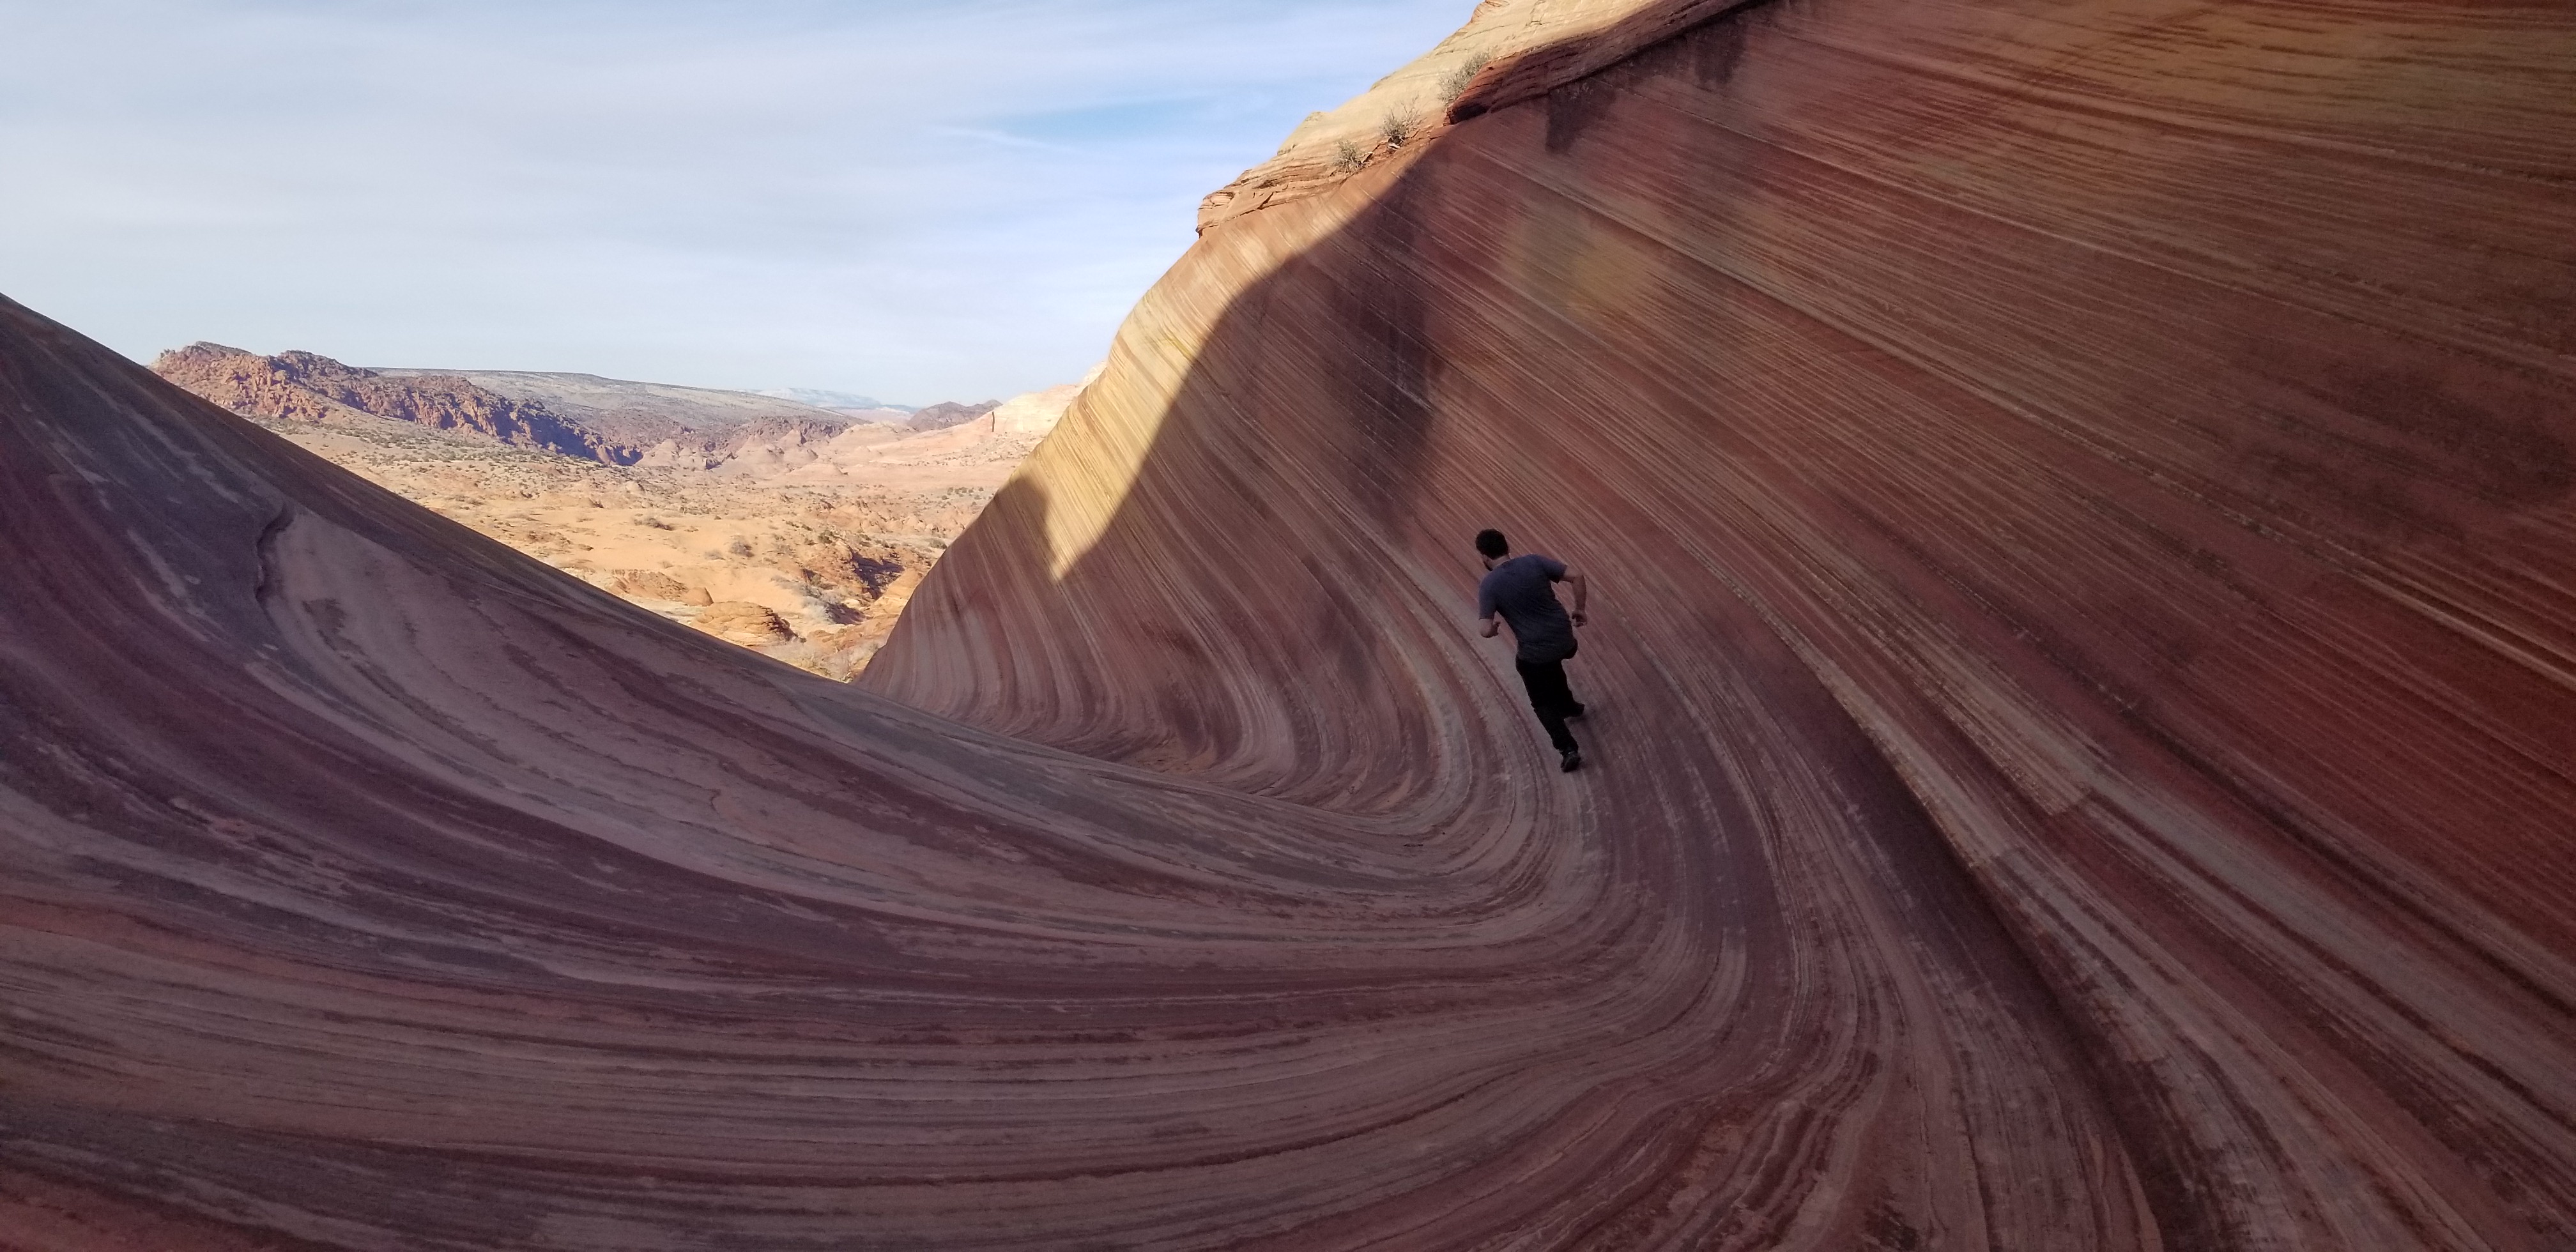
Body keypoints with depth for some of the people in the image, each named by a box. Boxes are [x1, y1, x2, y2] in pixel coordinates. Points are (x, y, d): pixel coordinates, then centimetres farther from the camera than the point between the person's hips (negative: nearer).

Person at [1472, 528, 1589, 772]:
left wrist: (1495, 624, 5)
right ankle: (1569, 705, 58)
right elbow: (1576, 577, -8)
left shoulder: (1489, 586, -14)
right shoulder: (1535, 562, -5)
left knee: (1543, 703, 18)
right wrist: (1580, 609, 7)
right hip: (1563, 638, 5)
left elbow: (1487, 632, -19)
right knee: (1552, 666, 40)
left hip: (1534, 652, -5)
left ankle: (1569, 749, 6)